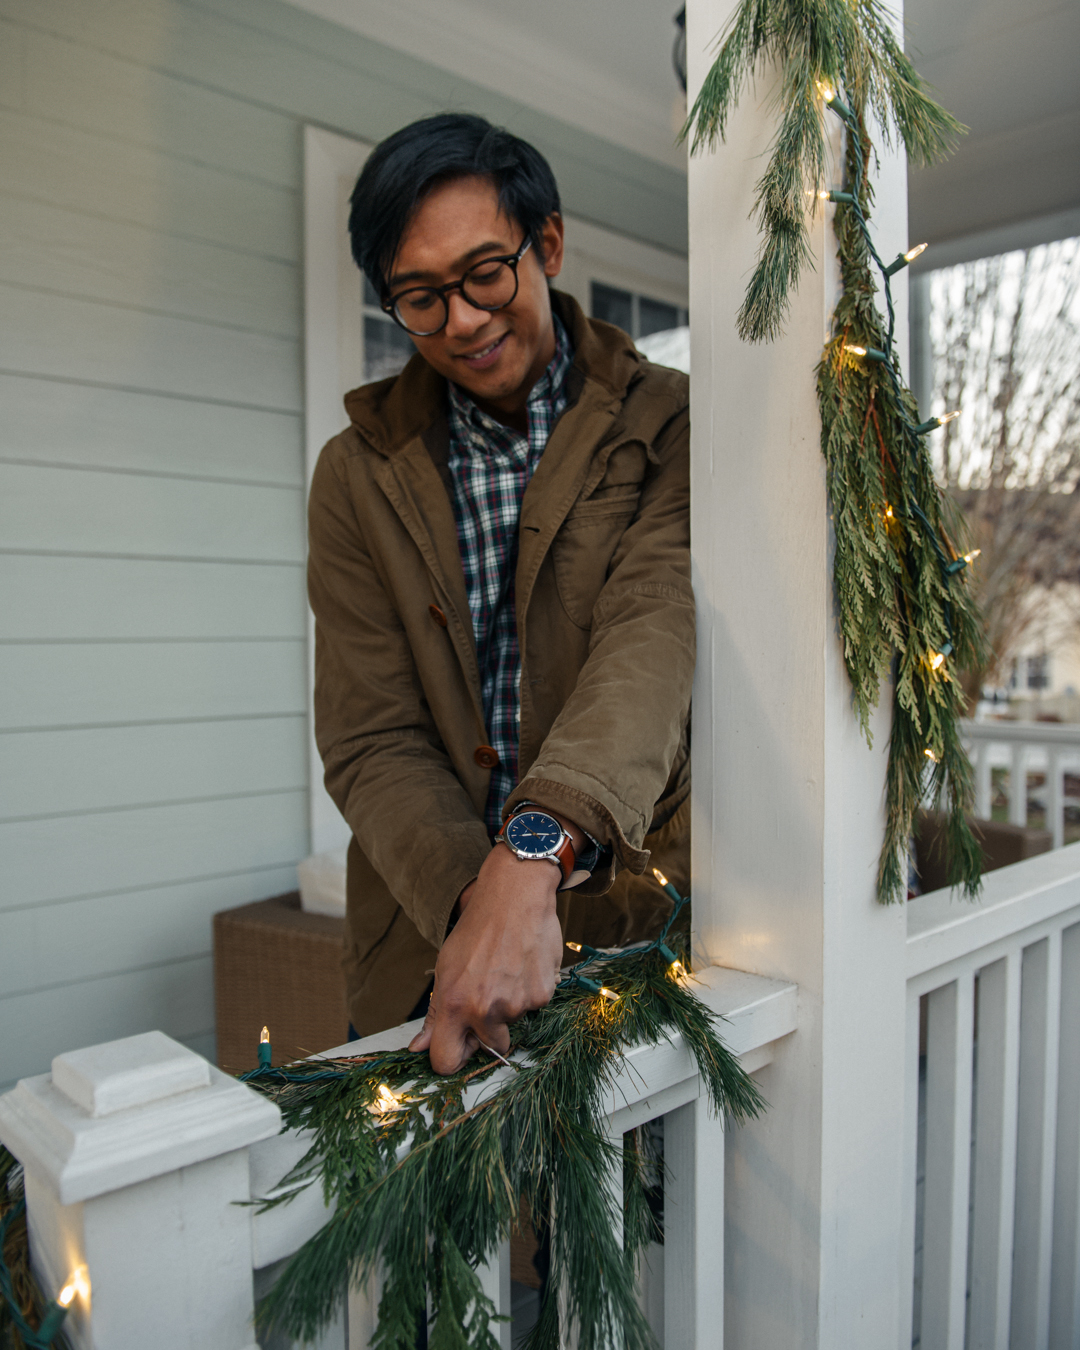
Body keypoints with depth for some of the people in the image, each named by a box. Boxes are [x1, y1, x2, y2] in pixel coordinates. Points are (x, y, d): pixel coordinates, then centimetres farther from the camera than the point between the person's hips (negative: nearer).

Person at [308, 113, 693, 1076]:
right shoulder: (359, 474, 4)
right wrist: (473, 900, -21)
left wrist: (534, 850, -33)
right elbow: (371, 740, -3)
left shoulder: (665, 426, -1)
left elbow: (655, 634, -17)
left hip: (638, 925, -1)